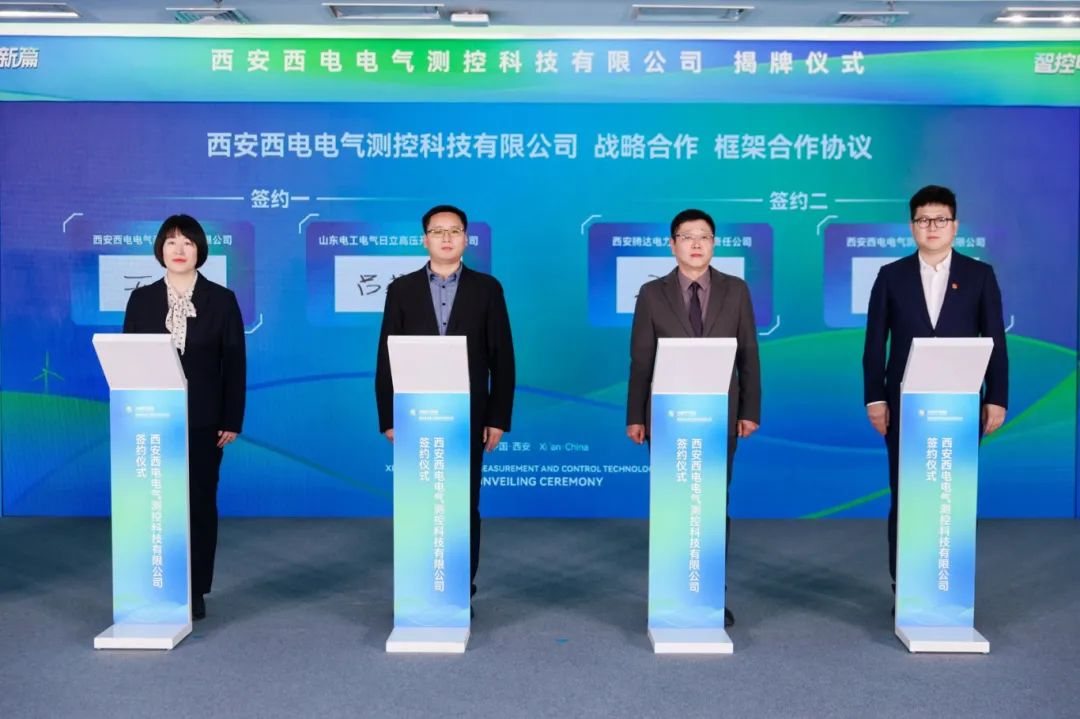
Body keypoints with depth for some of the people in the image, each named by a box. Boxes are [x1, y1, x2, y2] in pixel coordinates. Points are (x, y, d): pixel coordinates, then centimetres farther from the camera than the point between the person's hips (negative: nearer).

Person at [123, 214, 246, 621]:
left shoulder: (221, 300, 2)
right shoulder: (142, 299, 6)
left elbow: (234, 363, -1)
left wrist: (232, 420, -6)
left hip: (203, 420, -1)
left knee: (200, 504, 5)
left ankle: (196, 592, 14)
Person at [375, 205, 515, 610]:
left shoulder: (487, 289, 3)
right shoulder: (402, 289, 5)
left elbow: (502, 358, 2)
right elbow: (387, 358, 4)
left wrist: (498, 418, -3)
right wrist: (388, 418, -2)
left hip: (467, 418, 0)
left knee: (464, 506, 5)